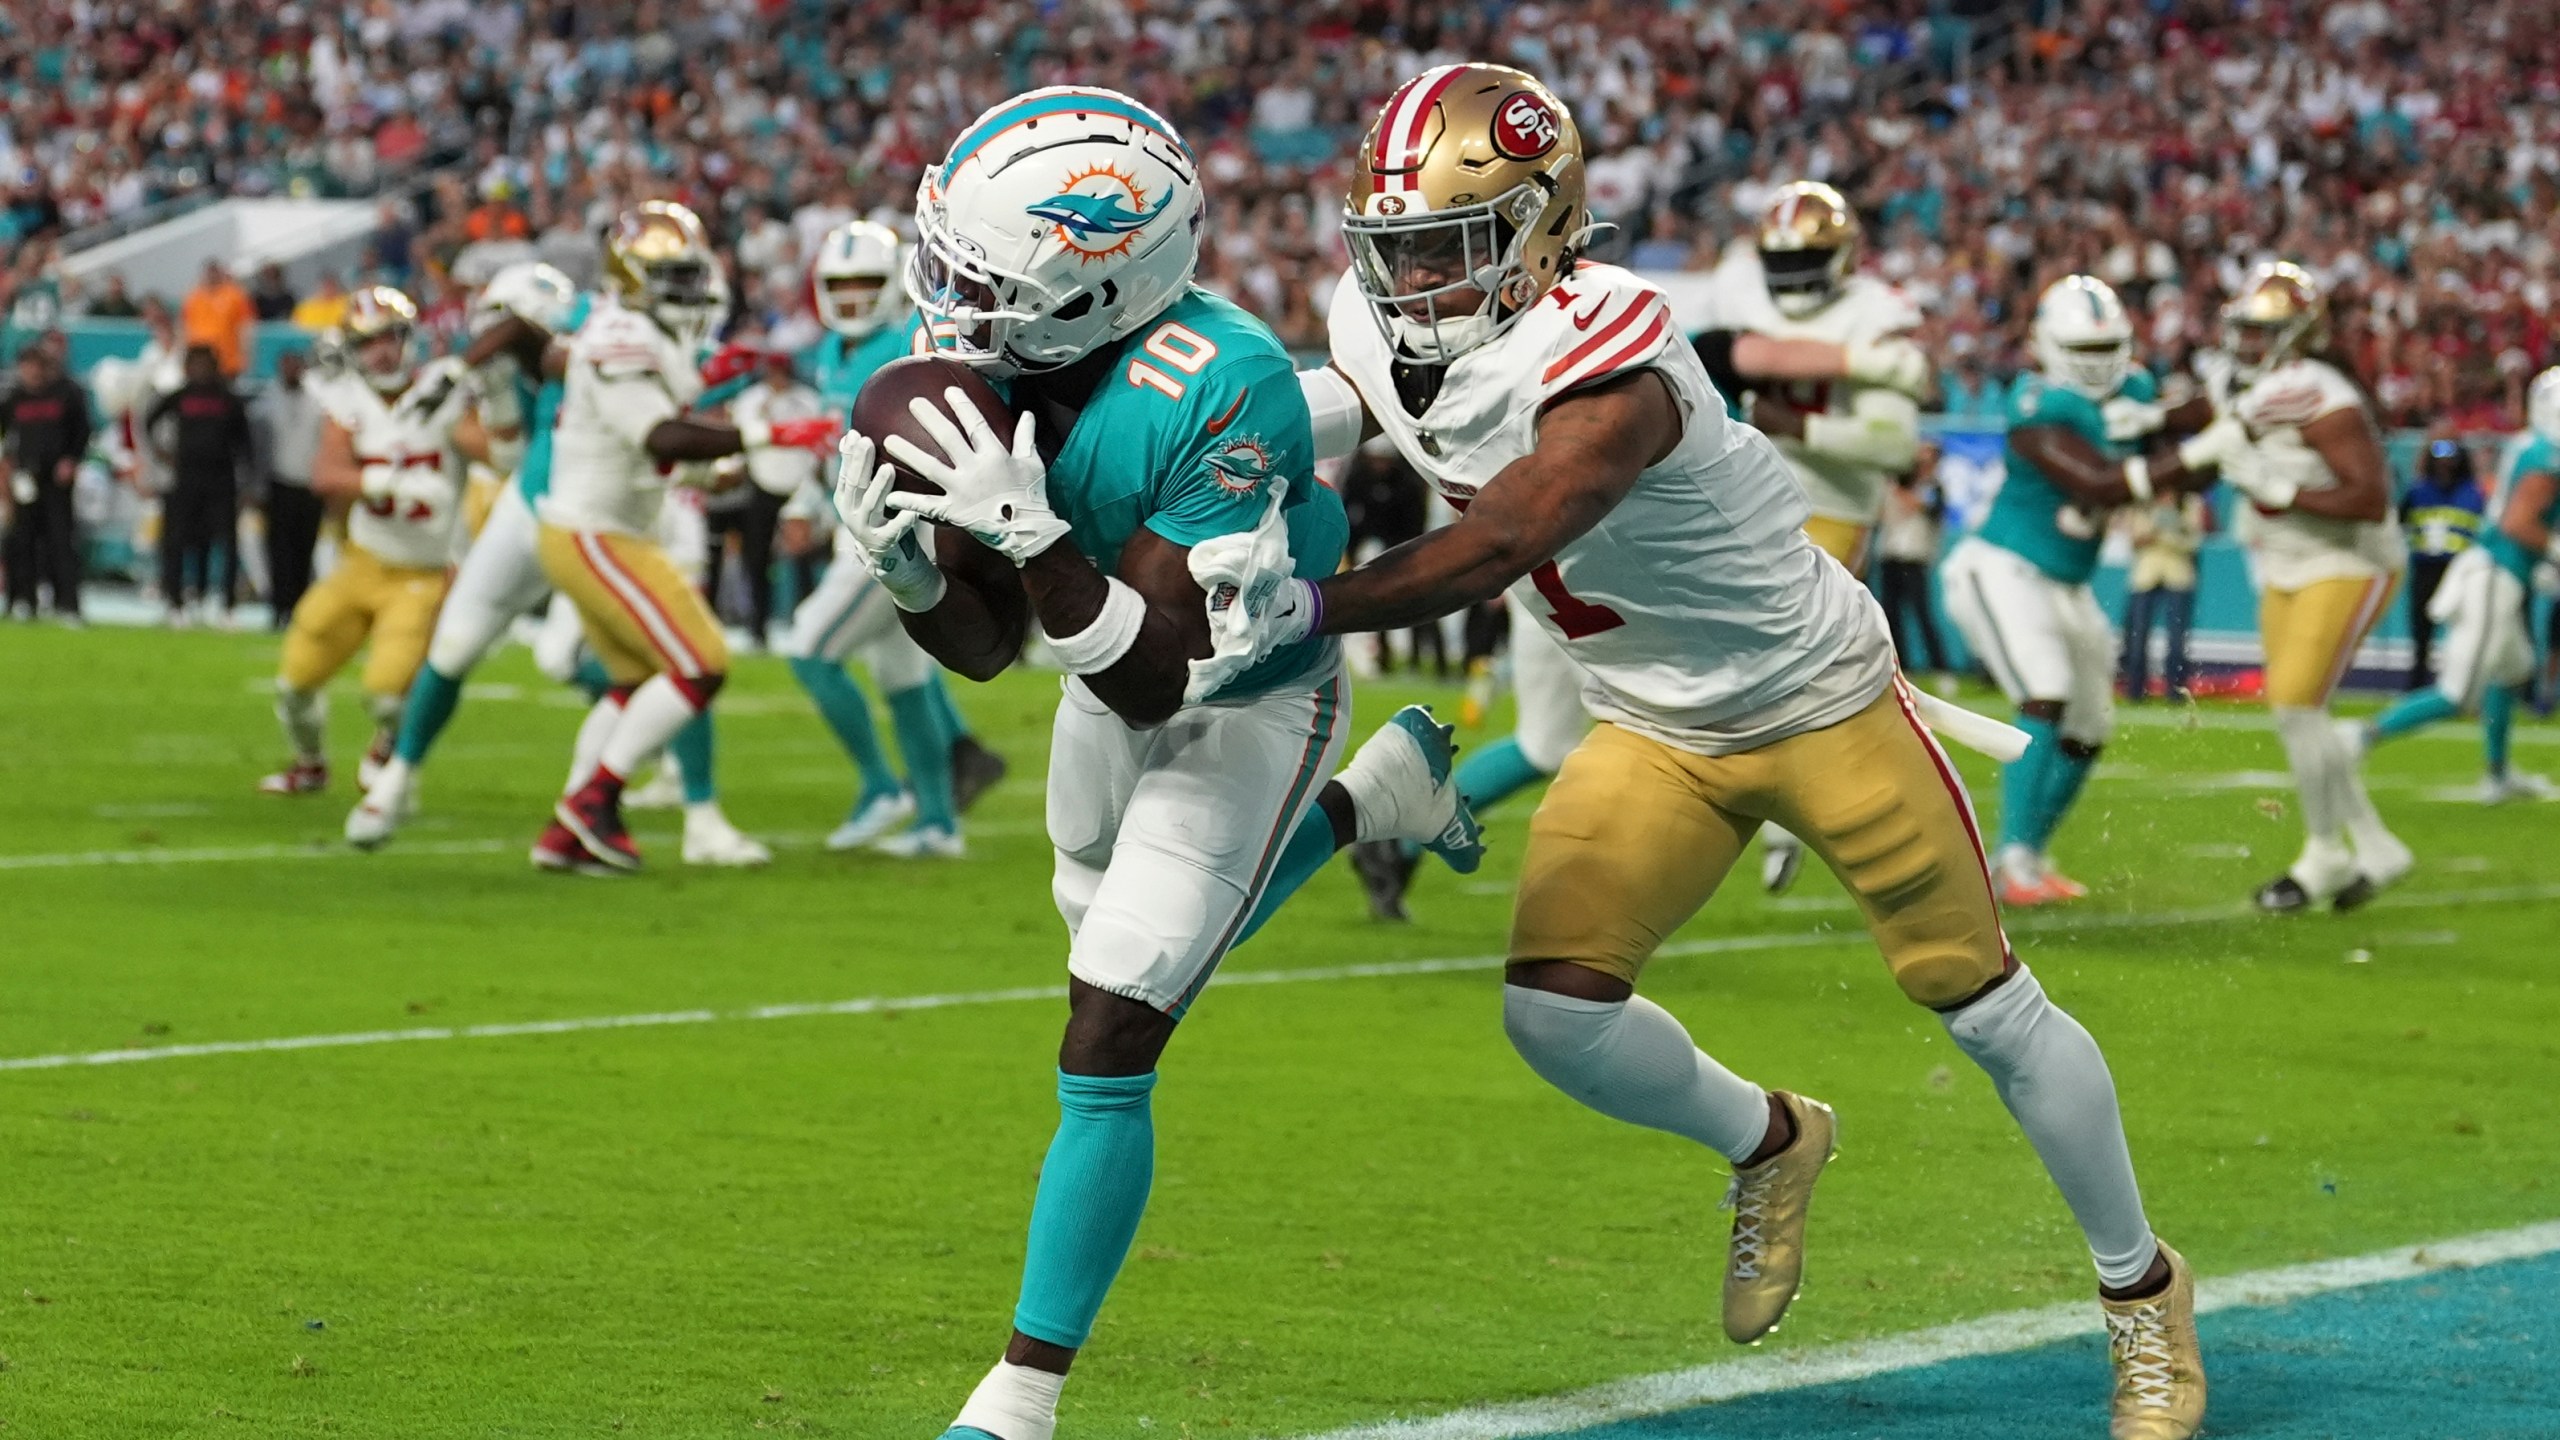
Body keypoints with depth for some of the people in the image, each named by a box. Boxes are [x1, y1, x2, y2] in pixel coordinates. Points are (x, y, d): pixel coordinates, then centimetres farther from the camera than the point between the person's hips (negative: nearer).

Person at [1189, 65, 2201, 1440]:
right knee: (1553, 1006, -11)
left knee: (1985, 1006, 4)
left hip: (1818, 701, -6)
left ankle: (2142, 1289, 25)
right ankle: (1768, 1144, 20)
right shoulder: (1380, 336, -11)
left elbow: (1495, 548, -46)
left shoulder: (1606, 366, -34)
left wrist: (1308, 605, -58)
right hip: (1653, 733, 6)